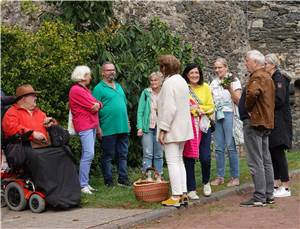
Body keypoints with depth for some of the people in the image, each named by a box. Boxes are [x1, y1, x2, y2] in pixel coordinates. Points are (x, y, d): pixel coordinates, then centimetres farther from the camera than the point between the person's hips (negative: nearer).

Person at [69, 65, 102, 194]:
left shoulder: (84, 89, 20)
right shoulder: (76, 90, -11)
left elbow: (97, 106, 15)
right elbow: (93, 108, -14)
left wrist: (97, 105, -6)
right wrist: (95, 105, 7)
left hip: (92, 125, 10)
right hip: (84, 125, -10)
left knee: (87, 155, 10)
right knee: (88, 154, -15)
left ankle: (85, 183, 14)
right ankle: (82, 185, -12)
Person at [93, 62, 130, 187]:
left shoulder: (118, 86, 17)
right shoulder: (99, 88, -5)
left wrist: (127, 122, 18)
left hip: (123, 127, 7)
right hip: (109, 129, -6)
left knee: (123, 155, 10)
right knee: (108, 156, 2)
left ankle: (123, 179, 18)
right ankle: (108, 181, 10)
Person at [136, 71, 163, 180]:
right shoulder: (146, 93, 1)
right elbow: (140, 111, 0)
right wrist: (140, 127, -8)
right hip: (148, 127, -2)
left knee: (159, 154, 9)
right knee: (148, 154, -5)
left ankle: (159, 177, 15)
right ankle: (148, 177, -3)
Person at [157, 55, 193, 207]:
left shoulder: (169, 83, -16)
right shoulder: (181, 81, 13)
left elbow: (169, 108, -22)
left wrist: (163, 129, -18)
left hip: (172, 130, -9)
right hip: (182, 128, 9)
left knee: (173, 162, -6)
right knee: (179, 160, 14)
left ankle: (176, 196, -5)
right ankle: (183, 194, 16)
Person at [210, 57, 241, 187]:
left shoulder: (233, 80, 1)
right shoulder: (214, 83, 15)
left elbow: (238, 101, -5)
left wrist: (230, 89, -16)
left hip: (229, 114, -5)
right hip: (217, 115, 5)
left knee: (230, 146, -7)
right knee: (219, 147, 4)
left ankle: (235, 177, -1)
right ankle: (220, 177, 10)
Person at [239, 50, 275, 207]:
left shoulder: (257, 77, -14)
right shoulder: (267, 77, 19)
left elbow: (252, 93, -35)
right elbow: (271, 99, 25)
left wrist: (248, 109, -18)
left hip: (254, 122, -10)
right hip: (266, 122, 10)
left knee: (255, 162, -7)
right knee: (265, 160, 13)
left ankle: (259, 197, -6)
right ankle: (268, 195, 18)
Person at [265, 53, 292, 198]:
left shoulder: (279, 79, -11)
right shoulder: (270, 79, 15)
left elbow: (279, 100, -19)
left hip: (279, 122, -8)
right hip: (270, 121, 8)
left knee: (278, 153, -6)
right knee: (272, 153, 9)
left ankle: (285, 188, -1)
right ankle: (276, 184, 15)